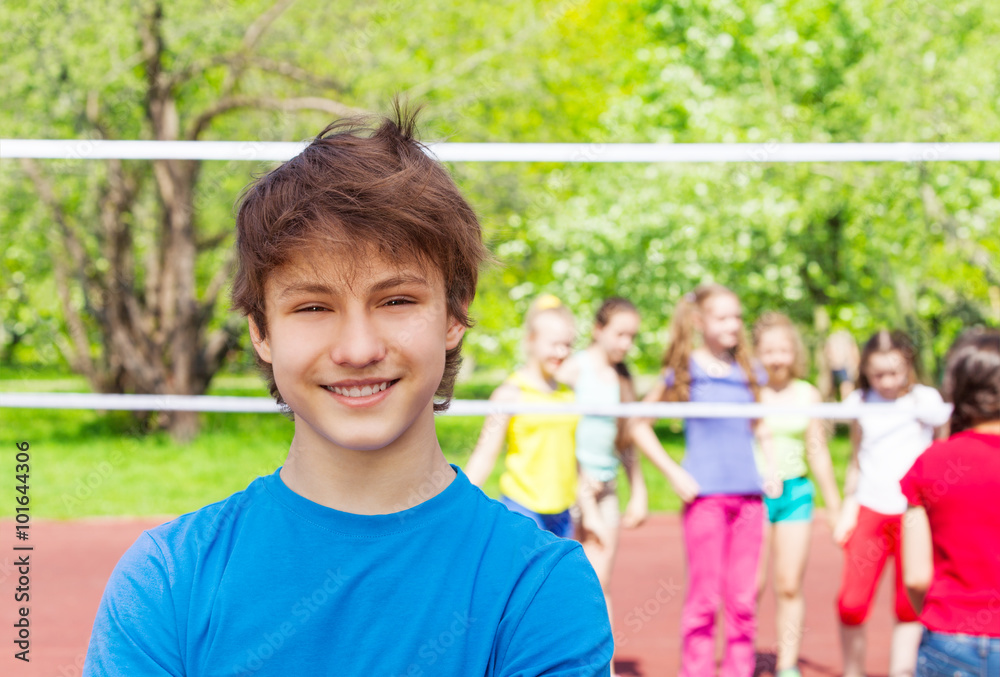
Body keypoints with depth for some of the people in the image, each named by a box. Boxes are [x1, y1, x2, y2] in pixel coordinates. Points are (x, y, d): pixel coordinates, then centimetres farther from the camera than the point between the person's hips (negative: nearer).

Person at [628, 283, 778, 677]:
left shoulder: (748, 372, 13)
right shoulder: (684, 371, 0)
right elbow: (639, 426, 1)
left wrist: (772, 468, 8)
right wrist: (675, 475, -6)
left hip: (748, 494, 4)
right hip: (705, 495, -4)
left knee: (743, 598, 5)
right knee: (704, 597, -3)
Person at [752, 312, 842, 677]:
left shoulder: (808, 394, 4)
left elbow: (817, 451, 10)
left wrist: (834, 504, 14)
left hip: (795, 492, 2)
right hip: (754, 492, -2)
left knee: (790, 586, 2)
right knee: (752, 586, -3)